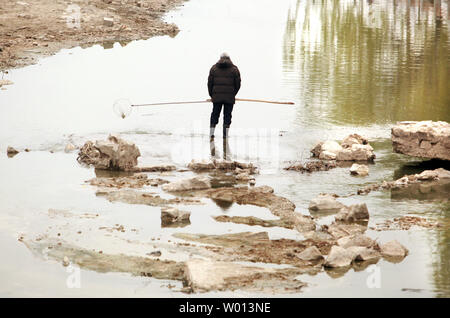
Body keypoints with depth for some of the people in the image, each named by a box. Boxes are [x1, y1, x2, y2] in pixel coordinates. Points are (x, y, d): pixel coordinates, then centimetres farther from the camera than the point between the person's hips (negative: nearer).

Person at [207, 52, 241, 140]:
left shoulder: (214, 68, 6)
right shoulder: (234, 69, 3)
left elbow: (210, 83, 6)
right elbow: (238, 84, 3)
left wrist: (211, 95, 15)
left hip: (217, 97, 1)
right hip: (229, 98, -1)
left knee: (215, 115, 9)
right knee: (227, 116, 3)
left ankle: (211, 134, 1)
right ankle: (225, 136, 0)